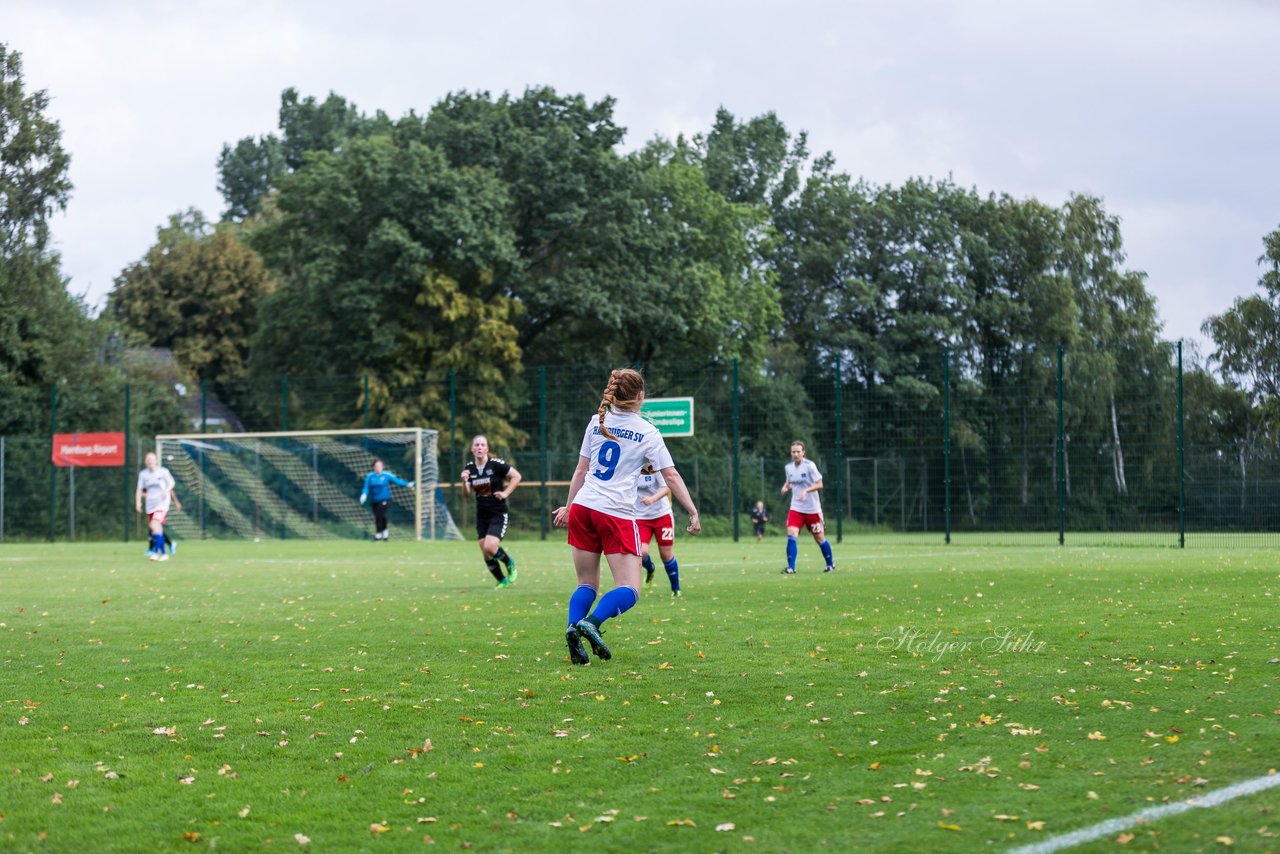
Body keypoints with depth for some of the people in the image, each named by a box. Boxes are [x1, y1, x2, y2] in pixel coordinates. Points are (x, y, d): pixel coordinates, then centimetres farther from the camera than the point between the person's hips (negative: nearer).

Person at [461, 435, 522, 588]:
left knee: (490, 547, -21)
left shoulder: (496, 464, -12)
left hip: (498, 514, -5)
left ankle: (509, 563, 10)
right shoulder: (469, 468, 2)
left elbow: (516, 476, -5)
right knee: (486, 554, 4)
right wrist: (464, 481, -13)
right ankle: (502, 581, 24)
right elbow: (467, 493, 6)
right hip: (481, 515, 5)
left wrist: (506, 493, -12)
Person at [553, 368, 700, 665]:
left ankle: (573, 628, -14)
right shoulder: (647, 432, 1)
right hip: (618, 515, -5)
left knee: (587, 584, 12)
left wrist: (568, 507, 24)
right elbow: (671, 476, 1)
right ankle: (592, 622, -29)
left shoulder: (597, 421, 11)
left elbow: (581, 470, 15)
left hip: (583, 508, 5)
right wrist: (693, 513, 6)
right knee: (629, 590, -3)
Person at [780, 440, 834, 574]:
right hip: (796, 507, 3)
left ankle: (830, 564, 28)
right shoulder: (789, 467, 3)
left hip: (812, 508, -3)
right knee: (791, 535, -16)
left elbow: (819, 484, -13)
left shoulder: (809, 466, -13)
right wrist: (785, 487, -3)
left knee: (819, 538, 8)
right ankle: (791, 567, -15)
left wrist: (806, 490, -27)